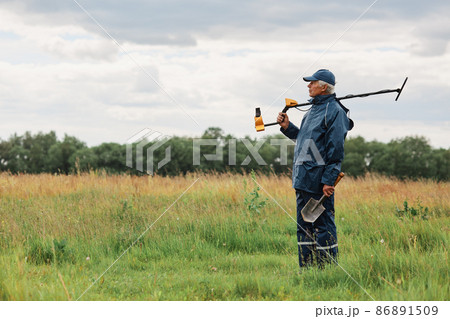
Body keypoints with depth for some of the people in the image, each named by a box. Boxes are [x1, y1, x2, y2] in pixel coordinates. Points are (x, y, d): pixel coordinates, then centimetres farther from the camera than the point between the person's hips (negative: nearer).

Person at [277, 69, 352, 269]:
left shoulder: (334, 111, -10)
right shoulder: (313, 110, 19)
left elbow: (336, 149, -15)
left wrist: (329, 180, -19)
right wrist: (287, 127, 14)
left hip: (319, 179, -10)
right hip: (303, 178, 10)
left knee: (323, 225, -6)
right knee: (304, 225, 12)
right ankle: (306, 268, 19)